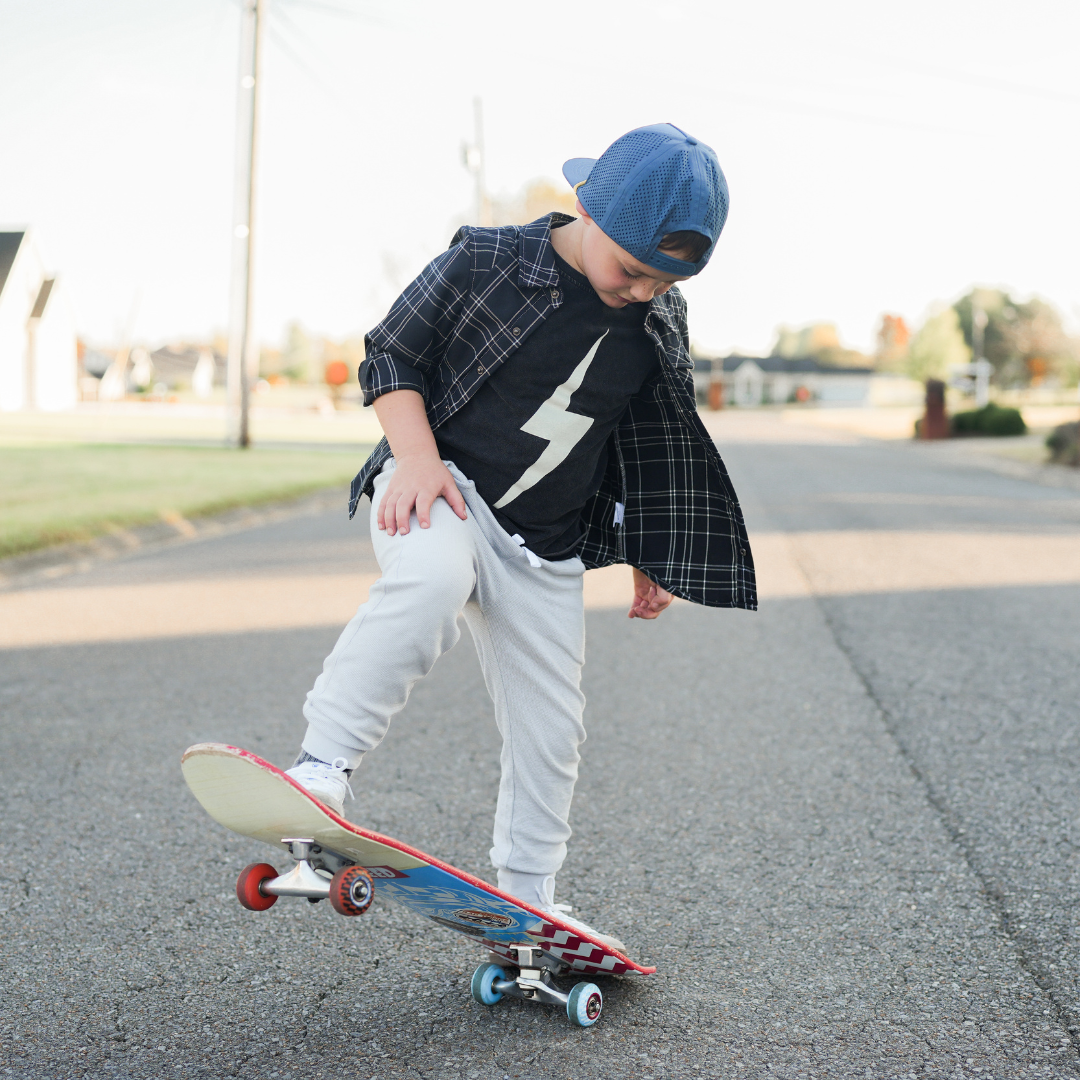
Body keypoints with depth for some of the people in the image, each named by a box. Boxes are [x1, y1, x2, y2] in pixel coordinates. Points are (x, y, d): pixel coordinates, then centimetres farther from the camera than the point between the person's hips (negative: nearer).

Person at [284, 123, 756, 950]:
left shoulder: (661, 323, 2)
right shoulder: (487, 262, -12)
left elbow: (650, 446, 15)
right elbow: (390, 356, -5)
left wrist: (651, 558, 16)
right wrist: (418, 456, -21)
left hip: (546, 546, 5)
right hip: (441, 493, -5)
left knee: (550, 726, 8)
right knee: (432, 580, -39)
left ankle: (527, 899, 26)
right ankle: (323, 767, -34)